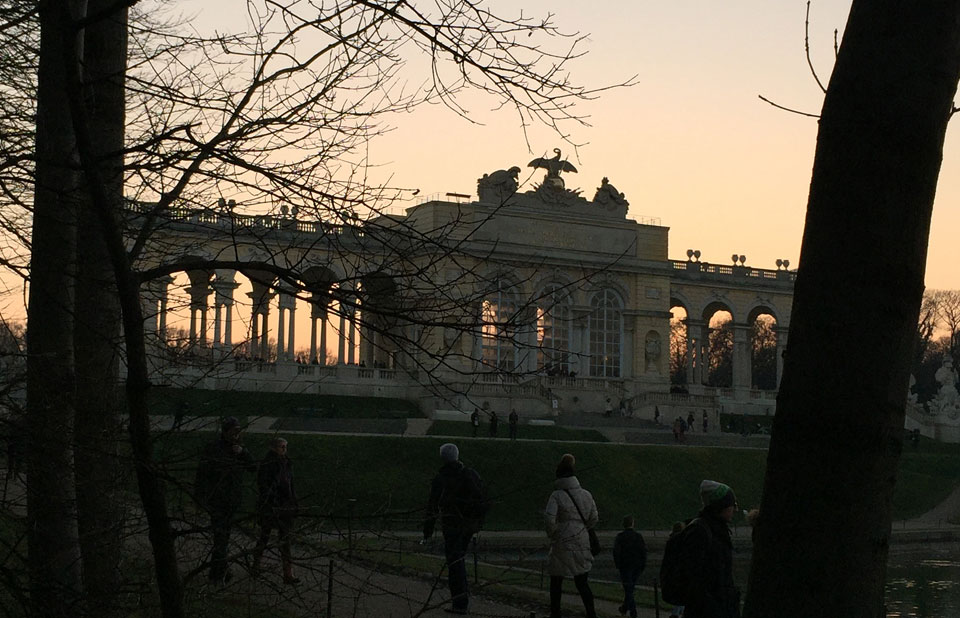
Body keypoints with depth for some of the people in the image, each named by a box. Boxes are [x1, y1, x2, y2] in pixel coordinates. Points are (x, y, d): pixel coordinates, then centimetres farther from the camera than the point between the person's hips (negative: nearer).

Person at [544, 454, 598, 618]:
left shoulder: (557, 495, -12)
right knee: (581, 581, 12)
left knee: (556, 580, 10)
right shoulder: (586, 494, 3)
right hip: (581, 543, 4)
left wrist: (552, 534, -7)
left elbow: (549, 517, -24)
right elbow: (594, 519, 10)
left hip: (562, 543, -4)